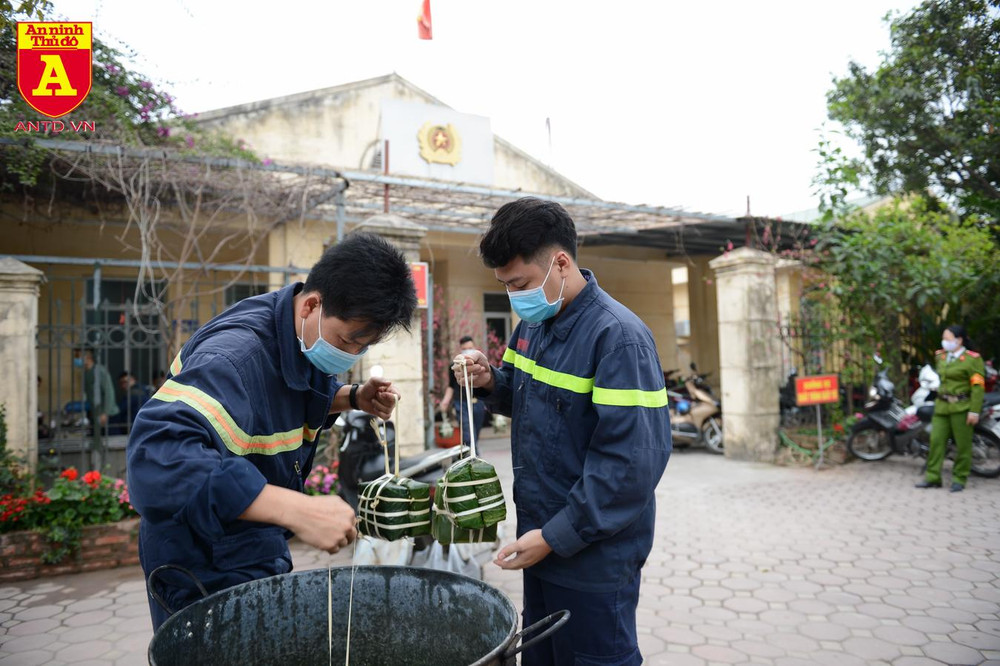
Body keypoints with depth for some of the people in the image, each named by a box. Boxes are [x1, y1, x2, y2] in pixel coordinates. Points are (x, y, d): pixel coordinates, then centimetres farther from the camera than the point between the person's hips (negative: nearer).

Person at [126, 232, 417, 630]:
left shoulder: (314, 338, -6)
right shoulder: (235, 353, -33)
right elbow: (159, 455, -46)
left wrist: (355, 398, -8)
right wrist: (297, 509, -52)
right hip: (204, 568, -9)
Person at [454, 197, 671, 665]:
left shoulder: (618, 337, -22)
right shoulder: (533, 323, 3)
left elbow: (631, 463, -24)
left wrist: (557, 536, -20)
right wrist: (490, 382, -4)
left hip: (594, 558, -7)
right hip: (541, 538, 7)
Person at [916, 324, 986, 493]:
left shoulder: (972, 359, -7)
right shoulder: (941, 356, 12)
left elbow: (978, 387, -11)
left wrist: (974, 411, -16)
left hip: (961, 408, -6)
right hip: (942, 407, 6)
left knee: (963, 445, 2)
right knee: (936, 440, 1)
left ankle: (959, 480, 12)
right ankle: (933, 477, 5)